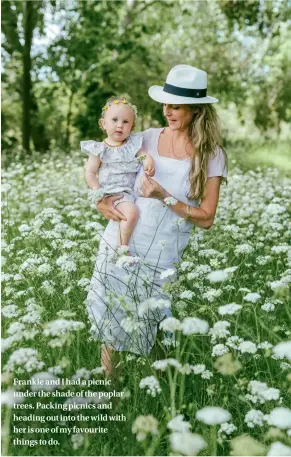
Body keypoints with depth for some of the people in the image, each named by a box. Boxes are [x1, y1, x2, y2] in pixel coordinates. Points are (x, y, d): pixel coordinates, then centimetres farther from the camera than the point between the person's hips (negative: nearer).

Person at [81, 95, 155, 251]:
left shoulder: (133, 144, 7)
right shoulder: (100, 150, -4)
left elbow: (145, 154, -2)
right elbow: (90, 173, -4)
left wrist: (149, 162, -28)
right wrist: (98, 192, -16)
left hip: (131, 191, 6)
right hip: (112, 194, -6)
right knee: (131, 213, -28)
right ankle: (123, 247, -15)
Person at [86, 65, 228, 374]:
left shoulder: (212, 155, -6)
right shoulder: (148, 138, 1)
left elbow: (206, 219, -8)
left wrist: (165, 198, -20)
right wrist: (103, 200, -7)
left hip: (163, 259, -2)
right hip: (120, 245, 3)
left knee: (152, 335, 9)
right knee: (109, 322, 10)